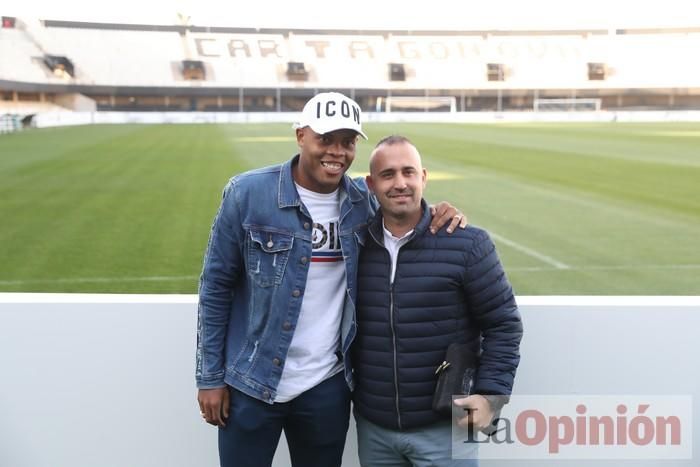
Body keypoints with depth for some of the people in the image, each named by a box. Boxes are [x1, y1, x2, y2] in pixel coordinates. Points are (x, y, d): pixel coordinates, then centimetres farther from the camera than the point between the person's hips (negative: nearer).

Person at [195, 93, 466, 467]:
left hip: (328, 388, 3)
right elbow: (216, 287, -4)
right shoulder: (248, 193, -10)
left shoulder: (364, 202, -2)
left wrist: (437, 217, -8)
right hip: (250, 385, -2)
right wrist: (210, 376, -4)